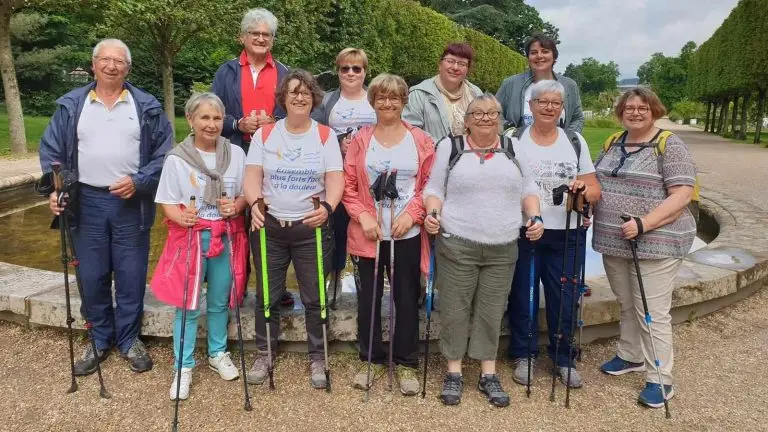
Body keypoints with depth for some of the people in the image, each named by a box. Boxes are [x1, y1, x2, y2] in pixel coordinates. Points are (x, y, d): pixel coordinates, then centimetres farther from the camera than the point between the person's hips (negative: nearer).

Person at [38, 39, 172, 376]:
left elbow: (164, 154, 0)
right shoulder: (70, 105, 6)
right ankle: (100, 339, 26)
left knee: (131, 278, 5)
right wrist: (54, 190, -7)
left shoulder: (148, 107, 1)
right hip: (86, 202, 2)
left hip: (131, 204, -1)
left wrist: (138, 181, -13)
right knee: (92, 277, 9)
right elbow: (51, 151, 7)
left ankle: (129, 340, 22)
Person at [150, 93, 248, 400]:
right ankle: (183, 368, 17)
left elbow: (246, 194, 6)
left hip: (227, 237, 2)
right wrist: (181, 217, -25)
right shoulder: (176, 158, -6)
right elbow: (167, 203, -4)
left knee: (220, 302, 14)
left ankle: (218, 354, 34)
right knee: (187, 305, 3)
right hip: (190, 236, -2)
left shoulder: (236, 154, 0)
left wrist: (237, 206, -15)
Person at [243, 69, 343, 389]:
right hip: (269, 226, 1)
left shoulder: (325, 136, 0)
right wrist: (254, 202, -22)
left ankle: (317, 358, 23)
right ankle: (264, 355, 28)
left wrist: (327, 207, -27)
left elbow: (335, 181, -7)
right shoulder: (264, 134, 4)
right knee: (267, 296, 10)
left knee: (314, 298, 6)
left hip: (311, 228, -1)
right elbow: (252, 176, -1)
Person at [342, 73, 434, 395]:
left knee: (407, 300, 7)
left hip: (407, 234, 0)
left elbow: (430, 184, 1)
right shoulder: (360, 140, 4)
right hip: (368, 234, 1)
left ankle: (407, 364, 22)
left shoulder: (420, 140, 3)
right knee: (368, 299, 9)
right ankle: (371, 359, 26)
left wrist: (412, 214, -12)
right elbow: (347, 185, 1)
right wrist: (363, 216, -12)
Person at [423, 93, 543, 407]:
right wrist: (432, 213, -15)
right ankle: (454, 372, 20)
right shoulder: (450, 147, 4)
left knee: (492, 310, 9)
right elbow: (435, 189, 4)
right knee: (455, 309, 5)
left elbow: (528, 190, 14)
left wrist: (535, 217, -2)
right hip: (456, 243, -2)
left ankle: (488, 374, 22)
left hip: (503, 247, 2)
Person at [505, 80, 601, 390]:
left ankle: (563, 359, 27)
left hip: (566, 235, 2)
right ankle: (523, 356, 26)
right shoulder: (514, 141, 1)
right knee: (522, 298, 7)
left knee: (564, 300, 8)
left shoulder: (575, 141, 7)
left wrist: (584, 190, -17)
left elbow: (595, 191, 5)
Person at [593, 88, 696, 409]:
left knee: (652, 312, -2)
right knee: (627, 305, 19)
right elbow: (598, 181, 20)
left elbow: (681, 195, -16)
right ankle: (630, 356, 37)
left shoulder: (669, 145, -9)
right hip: (614, 242, 7)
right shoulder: (613, 144, 12)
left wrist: (643, 224, -25)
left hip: (655, 244, -6)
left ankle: (660, 380, 10)